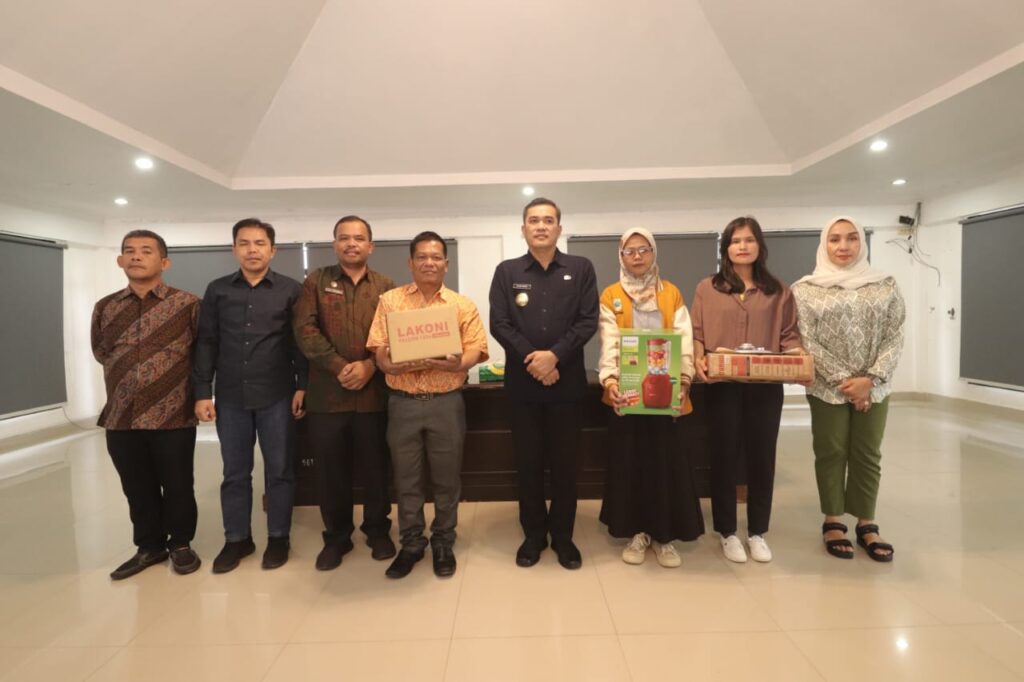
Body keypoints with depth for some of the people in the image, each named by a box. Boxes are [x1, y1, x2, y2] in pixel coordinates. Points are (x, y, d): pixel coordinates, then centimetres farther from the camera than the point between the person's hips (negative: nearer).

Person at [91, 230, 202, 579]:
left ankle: (180, 544, 26)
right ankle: (149, 546, 31)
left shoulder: (188, 304, -5)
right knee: (137, 489, 14)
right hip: (121, 418, 4)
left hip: (173, 416, -4)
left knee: (177, 486, 7)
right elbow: (101, 353, 23)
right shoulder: (105, 308, 8)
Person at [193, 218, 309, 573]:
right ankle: (237, 539, 26)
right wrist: (203, 392, 2)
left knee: (279, 470, 7)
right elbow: (206, 343, 7)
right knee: (234, 472, 11)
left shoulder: (291, 290, 1)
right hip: (230, 397, 2)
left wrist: (302, 386, -7)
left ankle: (278, 537, 21)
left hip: (277, 395, -2)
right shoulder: (217, 290, 7)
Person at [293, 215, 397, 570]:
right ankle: (336, 535, 27)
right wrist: (340, 367, -14)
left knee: (376, 466, 9)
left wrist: (369, 365, -15)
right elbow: (304, 329, -5)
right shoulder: (317, 281, 7)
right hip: (327, 393, 0)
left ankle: (378, 530, 28)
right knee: (330, 468, 9)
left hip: (374, 392, 0)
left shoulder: (385, 286, 8)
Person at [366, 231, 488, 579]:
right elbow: (380, 353, 0)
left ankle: (443, 543, 27)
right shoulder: (389, 301, 5)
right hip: (403, 402, 1)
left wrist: (456, 363, -23)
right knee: (406, 478, 11)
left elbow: (476, 349, -3)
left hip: (446, 402, 0)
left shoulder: (463, 305, 5)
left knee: (446, 477, 9)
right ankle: (411, 543, 28)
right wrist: (401, 364, -20)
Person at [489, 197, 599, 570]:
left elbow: (588, 321, -4)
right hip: (522, 382, 1)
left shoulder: (581, 268, 5)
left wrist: (555, 355, -15)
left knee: (565, 462, 8)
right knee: (528, 462, 9)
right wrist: (531, 358, -14)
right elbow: (499, 324, -3)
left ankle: (563, 536, 25)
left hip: (567, 381, 0)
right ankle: (533, 535, 25)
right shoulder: (507, 271, 6)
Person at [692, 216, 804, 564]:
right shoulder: (708, 288, 5)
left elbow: (789, 335, 7)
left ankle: (758, 532, 25)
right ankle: (728, 533, 20)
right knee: (724, 457, 6)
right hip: (722, 386, -1)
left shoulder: (779, 291, 10)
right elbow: (697, 333, 1)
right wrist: (698, 360, -17)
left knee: (762, 457, 9)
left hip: (766, 386, 2)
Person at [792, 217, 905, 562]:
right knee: (831, 453, 7)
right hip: (828, 388, -2)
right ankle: (833, 521, 20)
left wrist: (870, 379, -12)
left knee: (868, 455, 9)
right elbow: (806, 342, -8)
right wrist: (843, 380, -13)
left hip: (873, 387, 2)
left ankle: (866, 524, 23)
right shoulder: (805, 289, -3)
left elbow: (894, 337, 0)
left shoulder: (885, 286, 4)